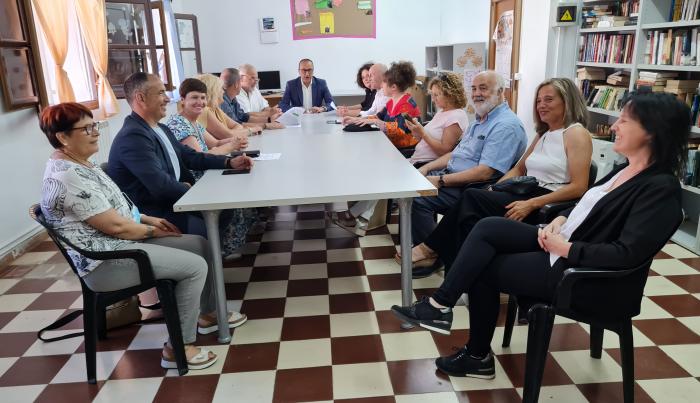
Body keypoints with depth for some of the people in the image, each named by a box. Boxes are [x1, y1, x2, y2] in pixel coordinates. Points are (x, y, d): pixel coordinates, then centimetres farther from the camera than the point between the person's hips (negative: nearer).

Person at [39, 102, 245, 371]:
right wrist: (152, 231, -7)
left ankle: (207, 313, 23)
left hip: (118, 244, 11)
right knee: (195, 266, -17)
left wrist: (148, 218, 8)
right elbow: (114, 226, -23)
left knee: (199, 244, 8)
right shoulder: (66, 177, -23)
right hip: (106, 262, -11)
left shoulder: (79, 164, 10)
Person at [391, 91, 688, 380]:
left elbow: (627, 254, -26)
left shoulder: (661, 189, -18)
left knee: (481, 268, -10)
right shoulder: (626, 170, 9)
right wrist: (560, 219, 0)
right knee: (487, 228, -8)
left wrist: (565, 247, -20)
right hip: (560, 245, 8)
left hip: (577, 271, -8)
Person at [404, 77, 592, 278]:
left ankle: (429, 248, -7)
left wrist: (531, 204, -22)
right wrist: (494, 190, 4)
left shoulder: (576, 133, -5)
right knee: (468, 209, -20)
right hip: (525, 195, 8)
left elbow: (579, 187, -14)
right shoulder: (543, 133, 21)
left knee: (471, 198, -21)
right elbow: (519, 168, 24)